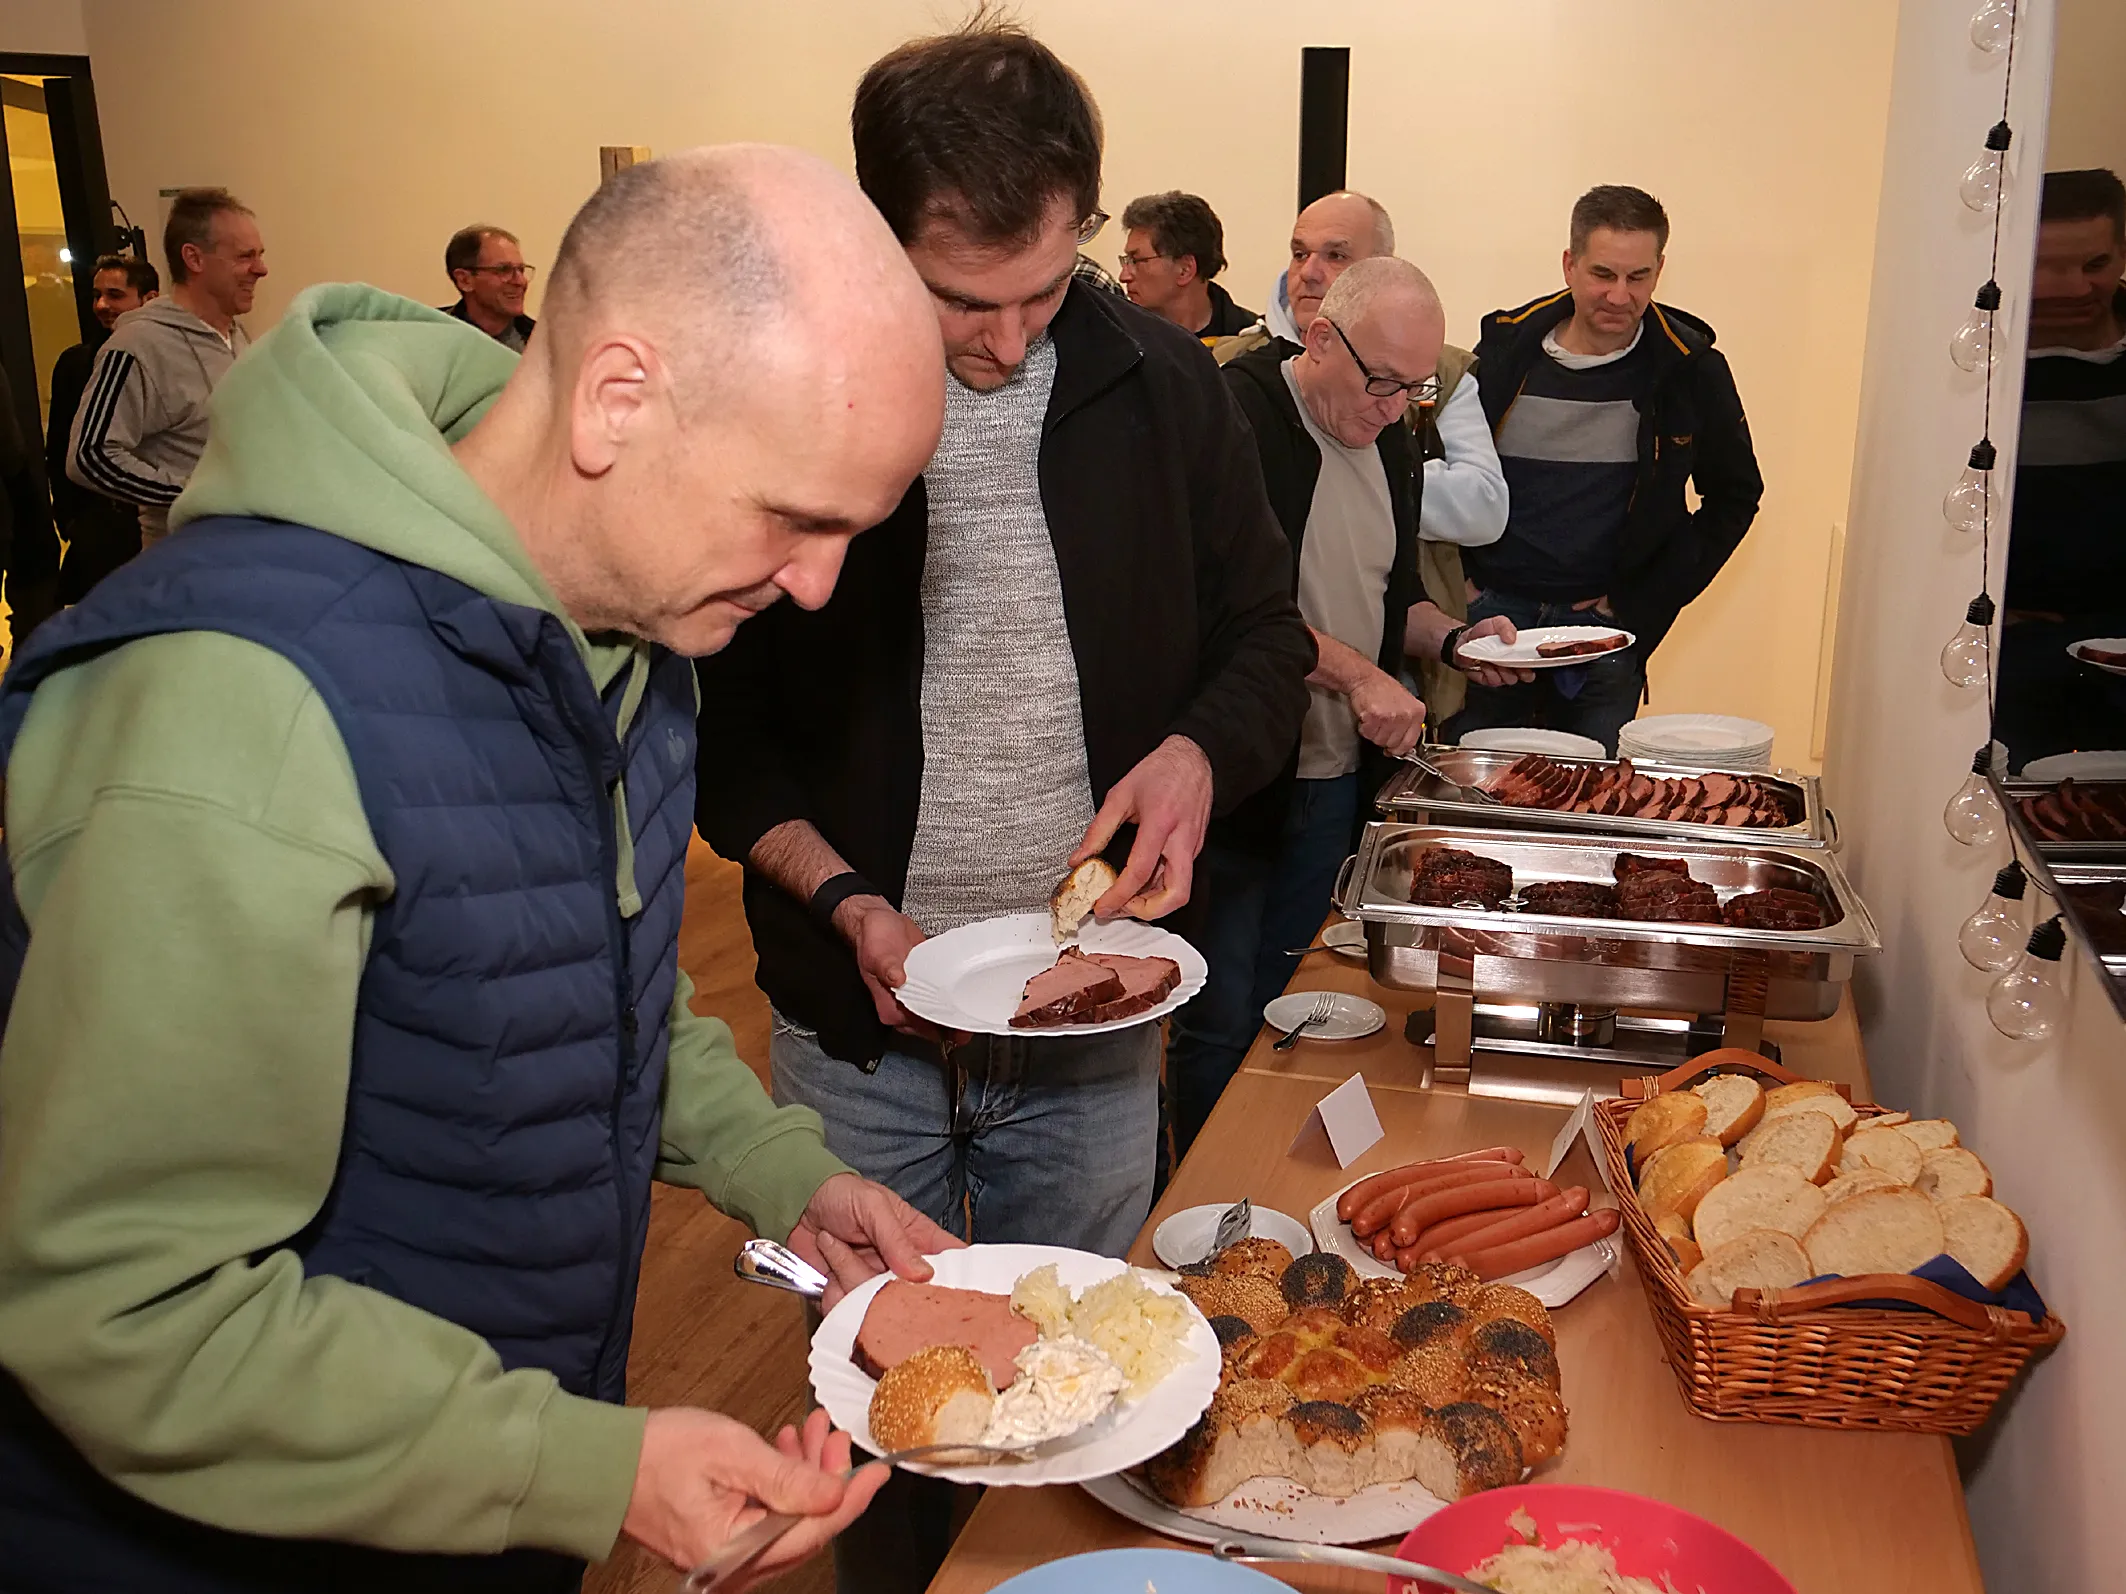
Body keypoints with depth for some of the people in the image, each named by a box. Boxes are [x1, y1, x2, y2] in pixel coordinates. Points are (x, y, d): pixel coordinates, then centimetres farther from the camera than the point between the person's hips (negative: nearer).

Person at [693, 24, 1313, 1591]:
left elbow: (1265, 631, 8)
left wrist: (1200, 751, -13)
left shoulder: (1162, 382, -3)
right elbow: (719, 715, -1)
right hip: (858, 1017, -1)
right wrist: (842, 898, -15)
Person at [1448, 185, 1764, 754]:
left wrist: (1643, 601, 0)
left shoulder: (1691, 370, -2)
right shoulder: (1507, 348, 1)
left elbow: (1734, 495, 8)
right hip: (1487, 609, 1)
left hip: (1603, 627, -1)